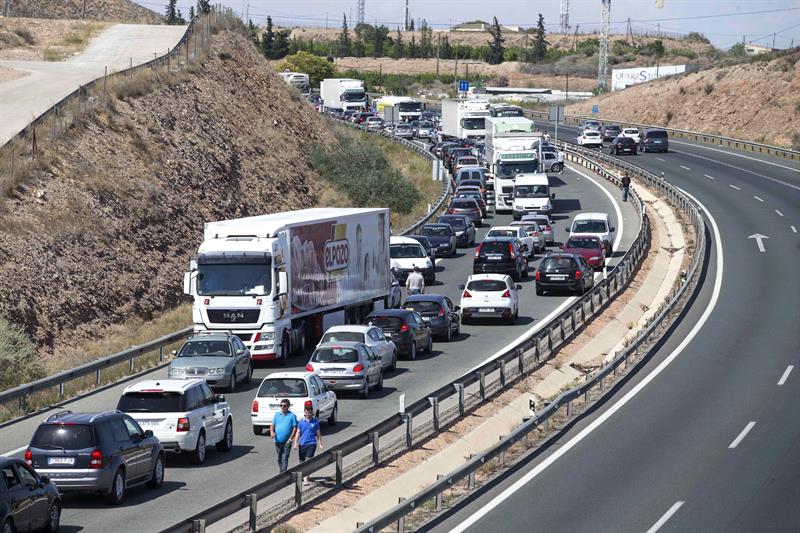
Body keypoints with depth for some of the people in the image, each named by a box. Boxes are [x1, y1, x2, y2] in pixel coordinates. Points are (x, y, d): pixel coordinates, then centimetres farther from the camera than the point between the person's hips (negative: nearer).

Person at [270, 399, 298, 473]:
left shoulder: (292, 415, -3)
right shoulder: (277, 415, 9)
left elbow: (295, 428, -4)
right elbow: (272, 425, 10)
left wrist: (290, 438, -13)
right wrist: (272, 432, -12)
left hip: (287, 441, -4)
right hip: (278, 440, 4)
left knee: (285, 458, -10)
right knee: (279, 458, 13)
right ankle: (282, 472, 28)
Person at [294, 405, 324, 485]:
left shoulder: (315, 422, 2)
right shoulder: (301, 421, 3)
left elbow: (318, 433, 8)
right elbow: (298, 433, 5)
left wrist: (320, 444, 6)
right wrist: (296, 443, -4)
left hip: (311, 443, -2)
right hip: (302, 444, 2)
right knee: (302, 461, 12)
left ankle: (306, 479, -16)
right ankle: (303, 476, 33)